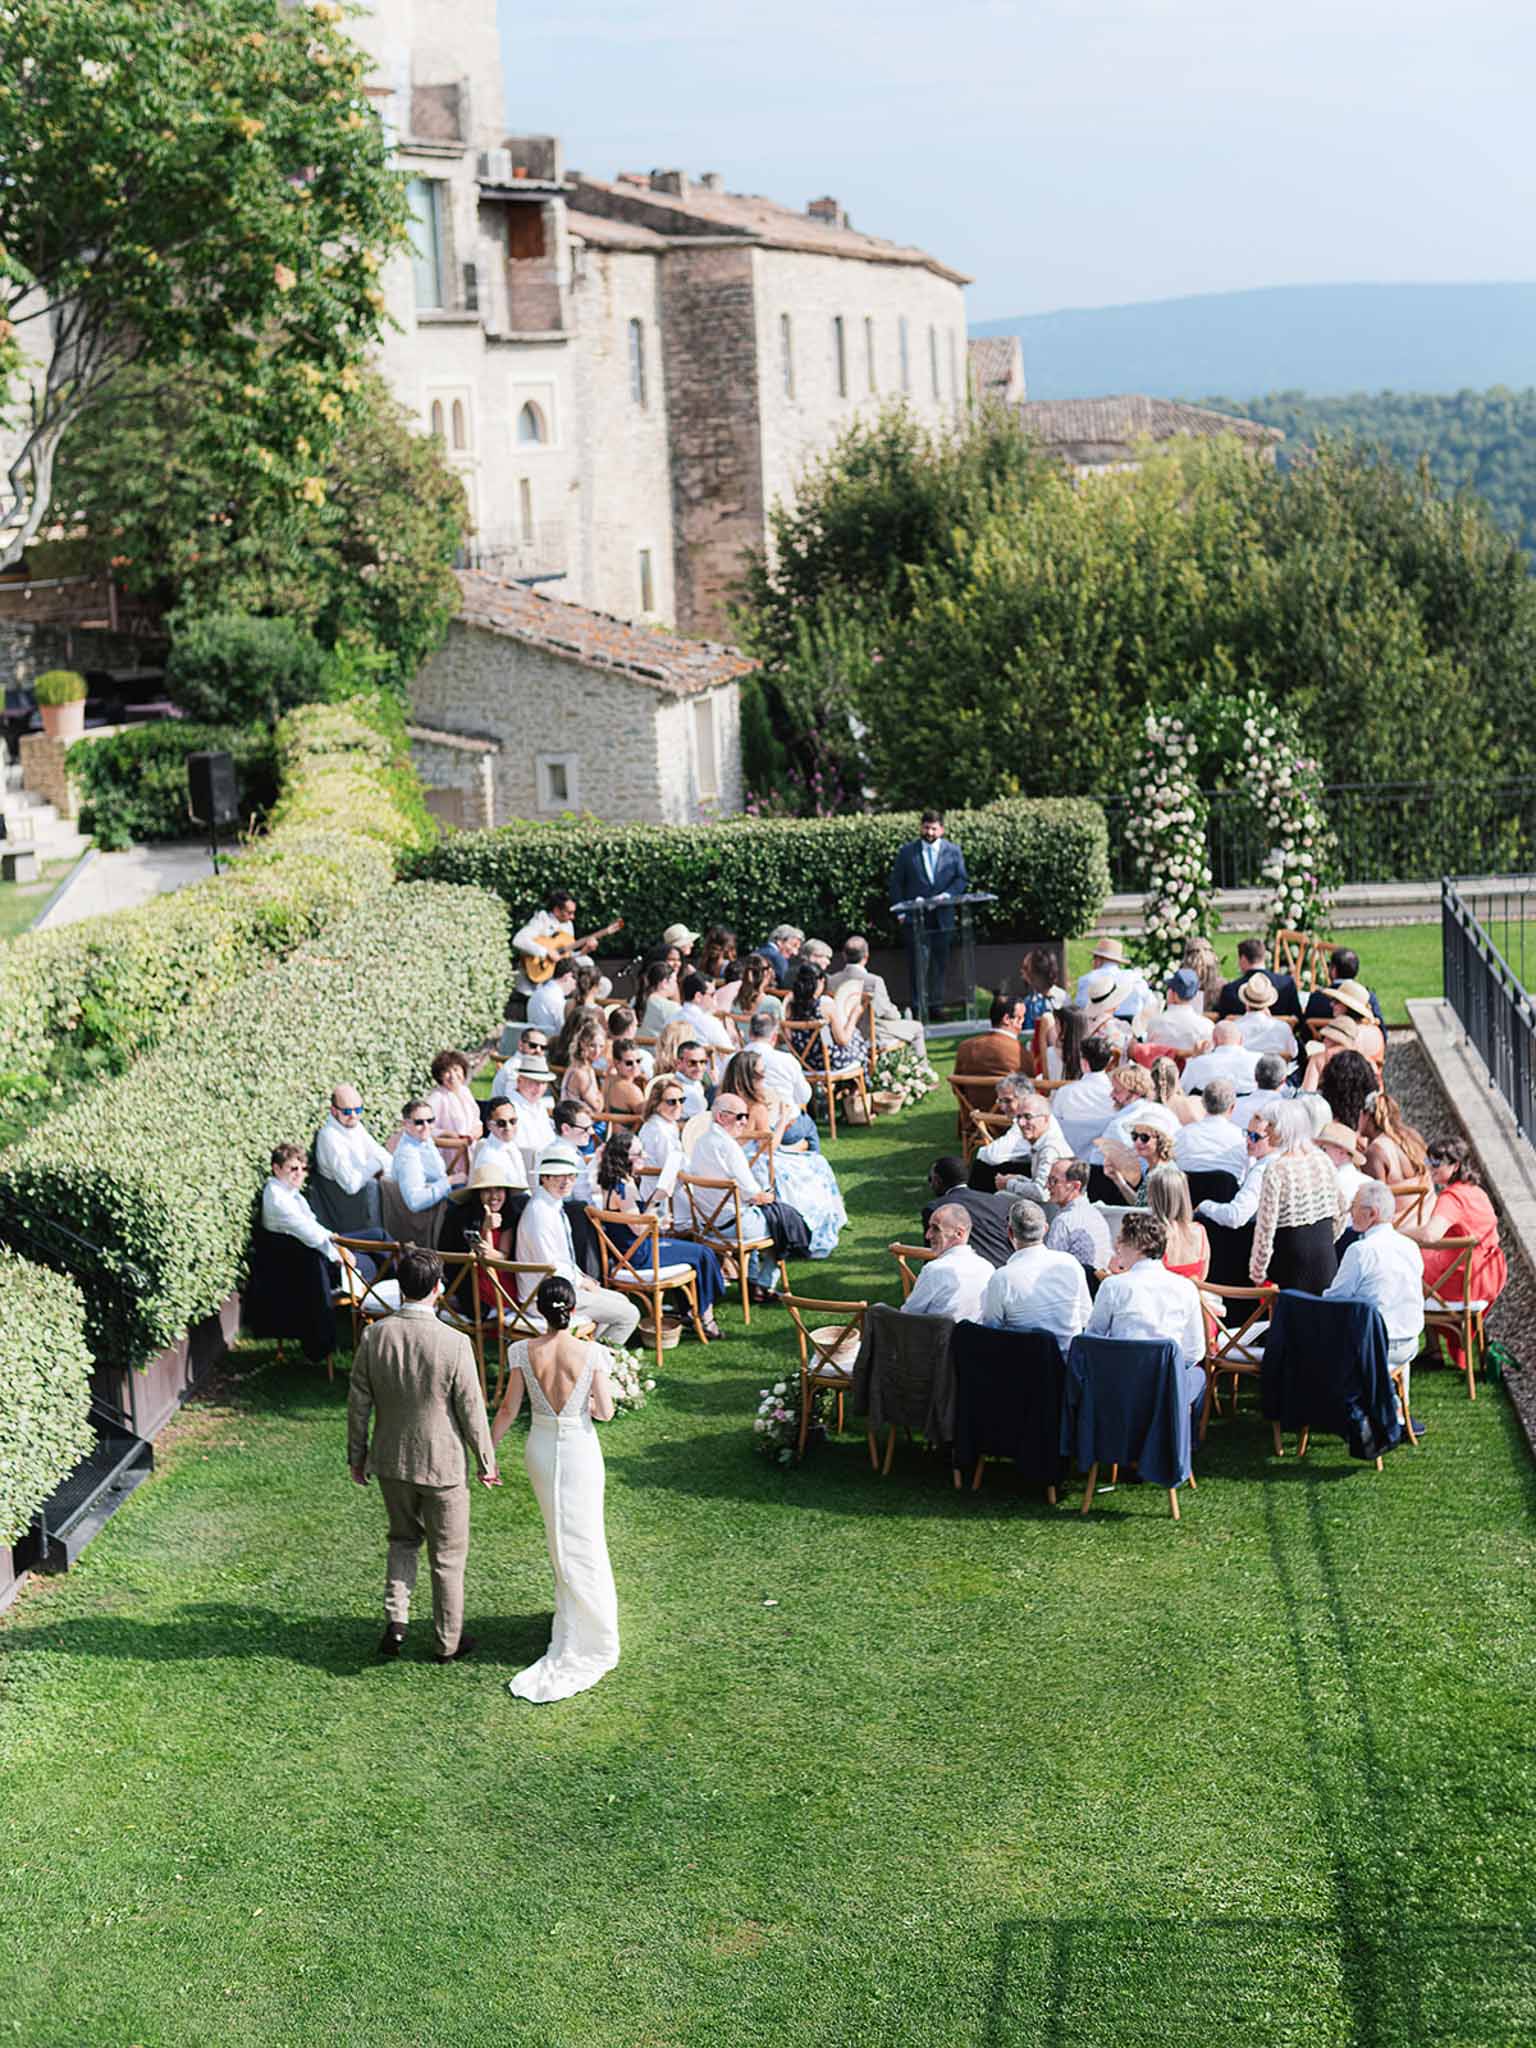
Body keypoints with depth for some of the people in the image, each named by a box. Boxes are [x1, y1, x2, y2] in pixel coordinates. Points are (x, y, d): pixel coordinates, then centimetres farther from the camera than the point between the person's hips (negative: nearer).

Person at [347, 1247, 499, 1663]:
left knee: (404, 1539, 26)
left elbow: (358, 1402, -1)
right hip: (443, 1464, -3)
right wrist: (486, 1462, 2)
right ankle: (448, 1642, 25)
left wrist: (357, 1455, 13)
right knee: (448, 1556, 14)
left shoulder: (374, 1336, -10)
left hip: (390, 1461, 3)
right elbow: (471, 1410, -13)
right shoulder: (455, 1343, -21)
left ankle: (396, 1620, 11)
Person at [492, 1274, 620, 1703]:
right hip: (580, 1451, -2)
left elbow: (508, 1409, -8)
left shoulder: (523, 1352, -13)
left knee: (561, 1540, 19)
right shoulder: (591, 1354, -17)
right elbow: (605, 1411, -12)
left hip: (541, 1449, 2)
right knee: (582, 1541, 8)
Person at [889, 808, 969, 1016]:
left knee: (940, 961, 6)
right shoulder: (907, 851, 4)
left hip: (942, 917, 1)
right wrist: (900, 912, -2)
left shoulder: (953, 851, 6)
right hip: (915, 917, -1)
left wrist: (946, 895, -14)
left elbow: (962, 879, 3)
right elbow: (896, 883, 5)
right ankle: (919, 1004, 2)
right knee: (917, 961, -2)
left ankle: (936, 1002, 14)